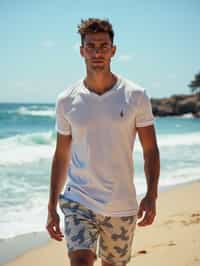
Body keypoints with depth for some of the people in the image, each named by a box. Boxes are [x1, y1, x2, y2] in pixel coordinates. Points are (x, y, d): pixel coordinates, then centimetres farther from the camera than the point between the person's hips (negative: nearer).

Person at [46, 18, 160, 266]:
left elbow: (150, 151, 1)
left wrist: (151, 195, -11)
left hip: (122, 206, 1)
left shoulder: (136, 96, -3)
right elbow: (61, 156, 8)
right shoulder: (66, 100, 0)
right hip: (78, 201, 0)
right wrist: (52, 208, 7)